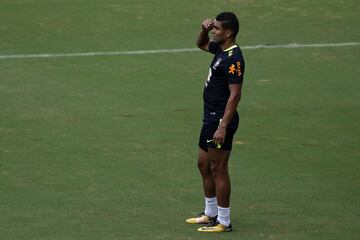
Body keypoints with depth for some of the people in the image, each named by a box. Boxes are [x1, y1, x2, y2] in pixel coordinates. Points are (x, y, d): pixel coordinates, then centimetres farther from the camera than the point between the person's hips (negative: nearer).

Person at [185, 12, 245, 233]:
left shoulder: (233, 59, -20)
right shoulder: (220, 49, 9)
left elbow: (235, 95, -24)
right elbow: (201, 43, 31)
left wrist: (223, 127, -26)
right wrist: (205, 29, 8)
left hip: (221, 120, -10)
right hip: (210, 118, 10)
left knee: (218, 170, -4)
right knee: (204, 165, 19)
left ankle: (224, 222, 3)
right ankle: (211, 214, 31)